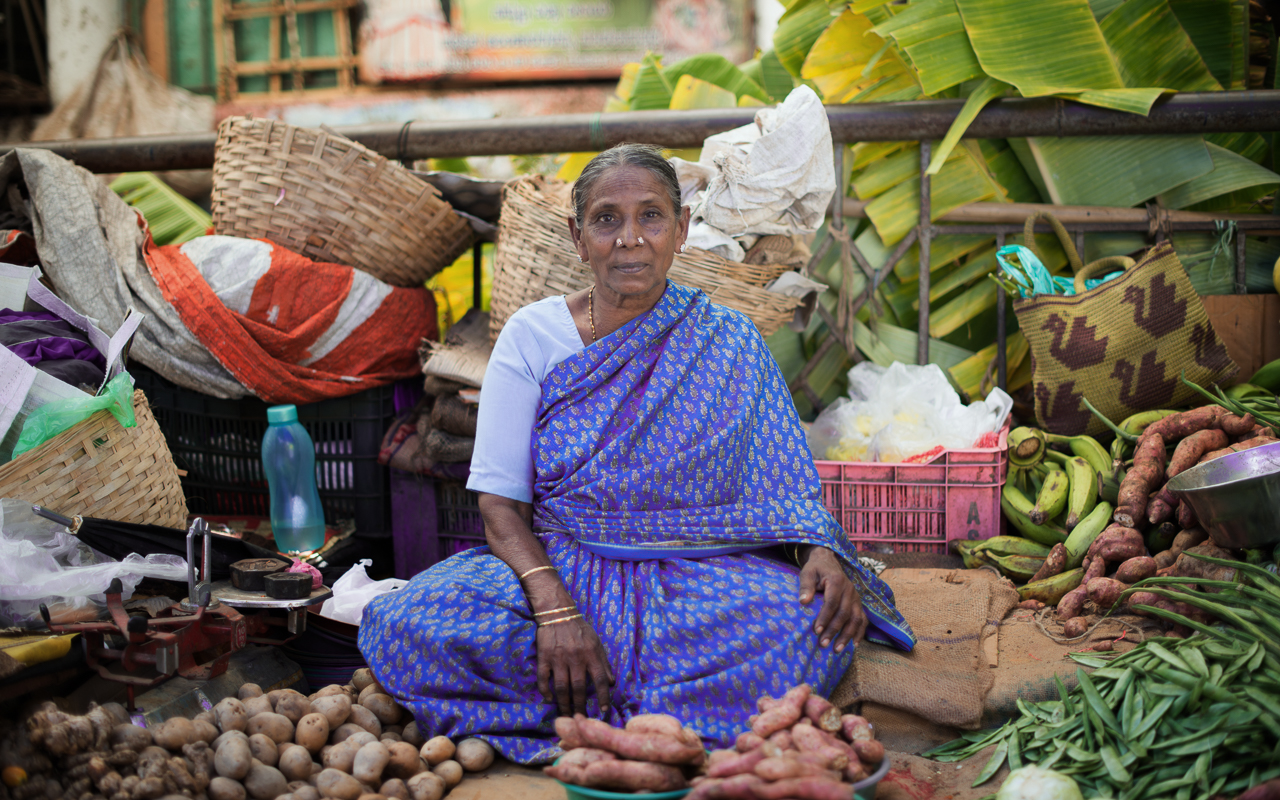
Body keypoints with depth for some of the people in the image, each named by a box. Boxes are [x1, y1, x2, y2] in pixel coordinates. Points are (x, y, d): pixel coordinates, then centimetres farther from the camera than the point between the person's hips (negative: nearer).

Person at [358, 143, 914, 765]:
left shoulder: (728, 342, 4)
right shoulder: (532, 336, 2)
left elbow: (789, 491, 4)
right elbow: (501, 508, -3)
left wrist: (821, 553, -20)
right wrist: (554, 607, -22)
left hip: (697, 579, 0)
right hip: (556, 569, 1)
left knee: (807, 624, -32)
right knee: (405, 622, -27)